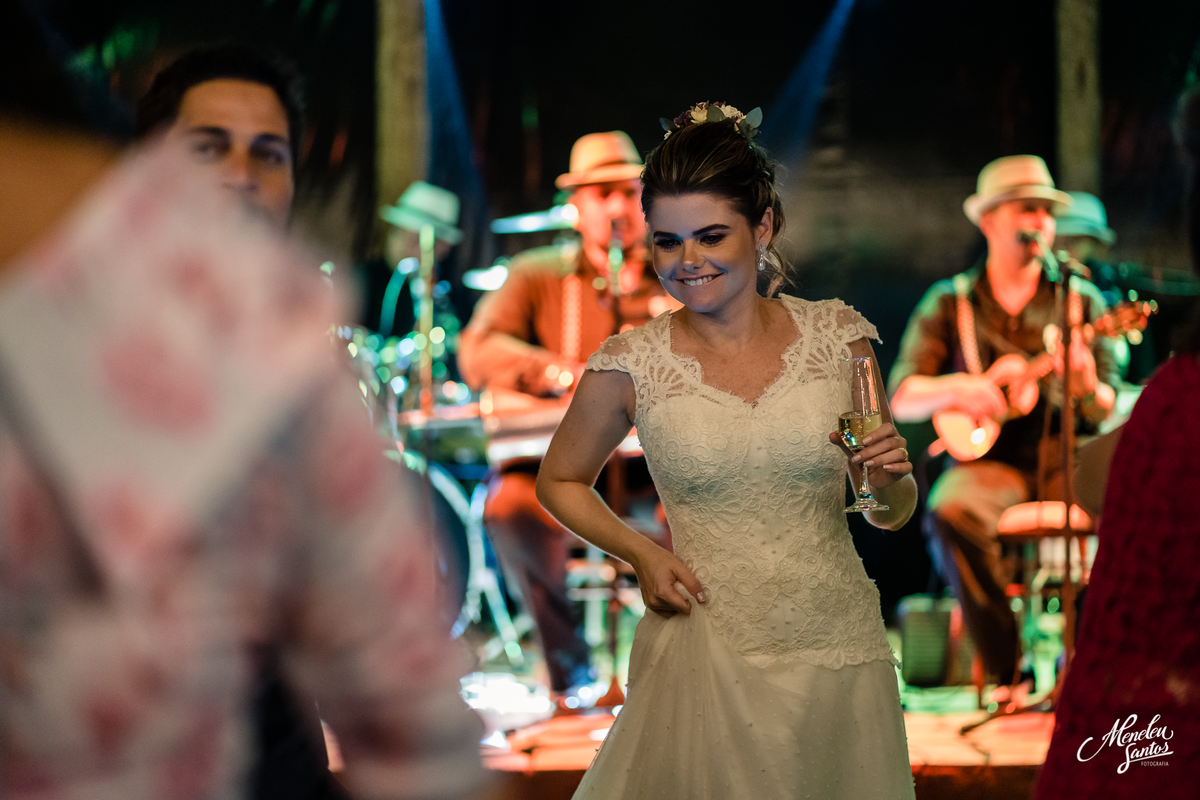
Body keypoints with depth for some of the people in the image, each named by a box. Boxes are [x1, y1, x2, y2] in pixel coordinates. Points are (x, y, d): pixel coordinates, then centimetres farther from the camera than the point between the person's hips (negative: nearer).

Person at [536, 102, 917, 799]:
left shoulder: (836, 336, -2)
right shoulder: (632, 366, -7)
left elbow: (892, 512, 8)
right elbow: (560, 481, 10)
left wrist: (890, 477, -14)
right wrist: (641, 554, -6)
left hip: (843, 655, 2)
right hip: (710, 659, -2)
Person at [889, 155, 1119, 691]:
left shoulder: (1081, 301, 12)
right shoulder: (949, 304, 10)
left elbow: (1107, 414, 7)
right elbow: (900, 399, 4)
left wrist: (1087, 388, -17)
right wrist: (956, 389, -17)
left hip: (1065, 454, 1)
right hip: (989, 459, -1)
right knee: (950, 512, -35)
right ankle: (1007, 672, -25)